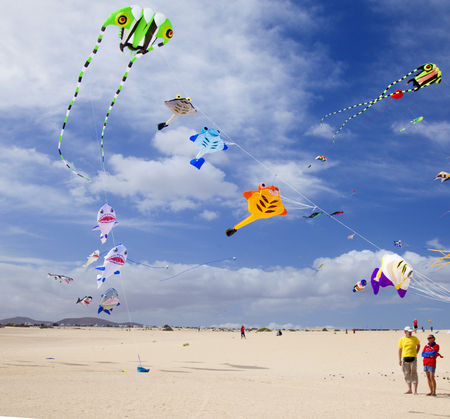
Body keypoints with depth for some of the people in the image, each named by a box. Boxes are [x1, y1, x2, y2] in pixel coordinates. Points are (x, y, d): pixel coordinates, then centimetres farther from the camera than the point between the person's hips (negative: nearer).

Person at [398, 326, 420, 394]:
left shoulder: (414, 338, 3)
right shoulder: (402, 339, 5)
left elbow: (418, 345, 18)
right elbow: (400, 350, 10)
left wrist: (416, 353, 7)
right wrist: (399, 359, 7)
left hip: (413, 358, -2)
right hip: (405, 358, 2)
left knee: (414, 373, -2)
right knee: (407, 374, 5)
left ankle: (415, 390, 3)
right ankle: (409, 389, 15)